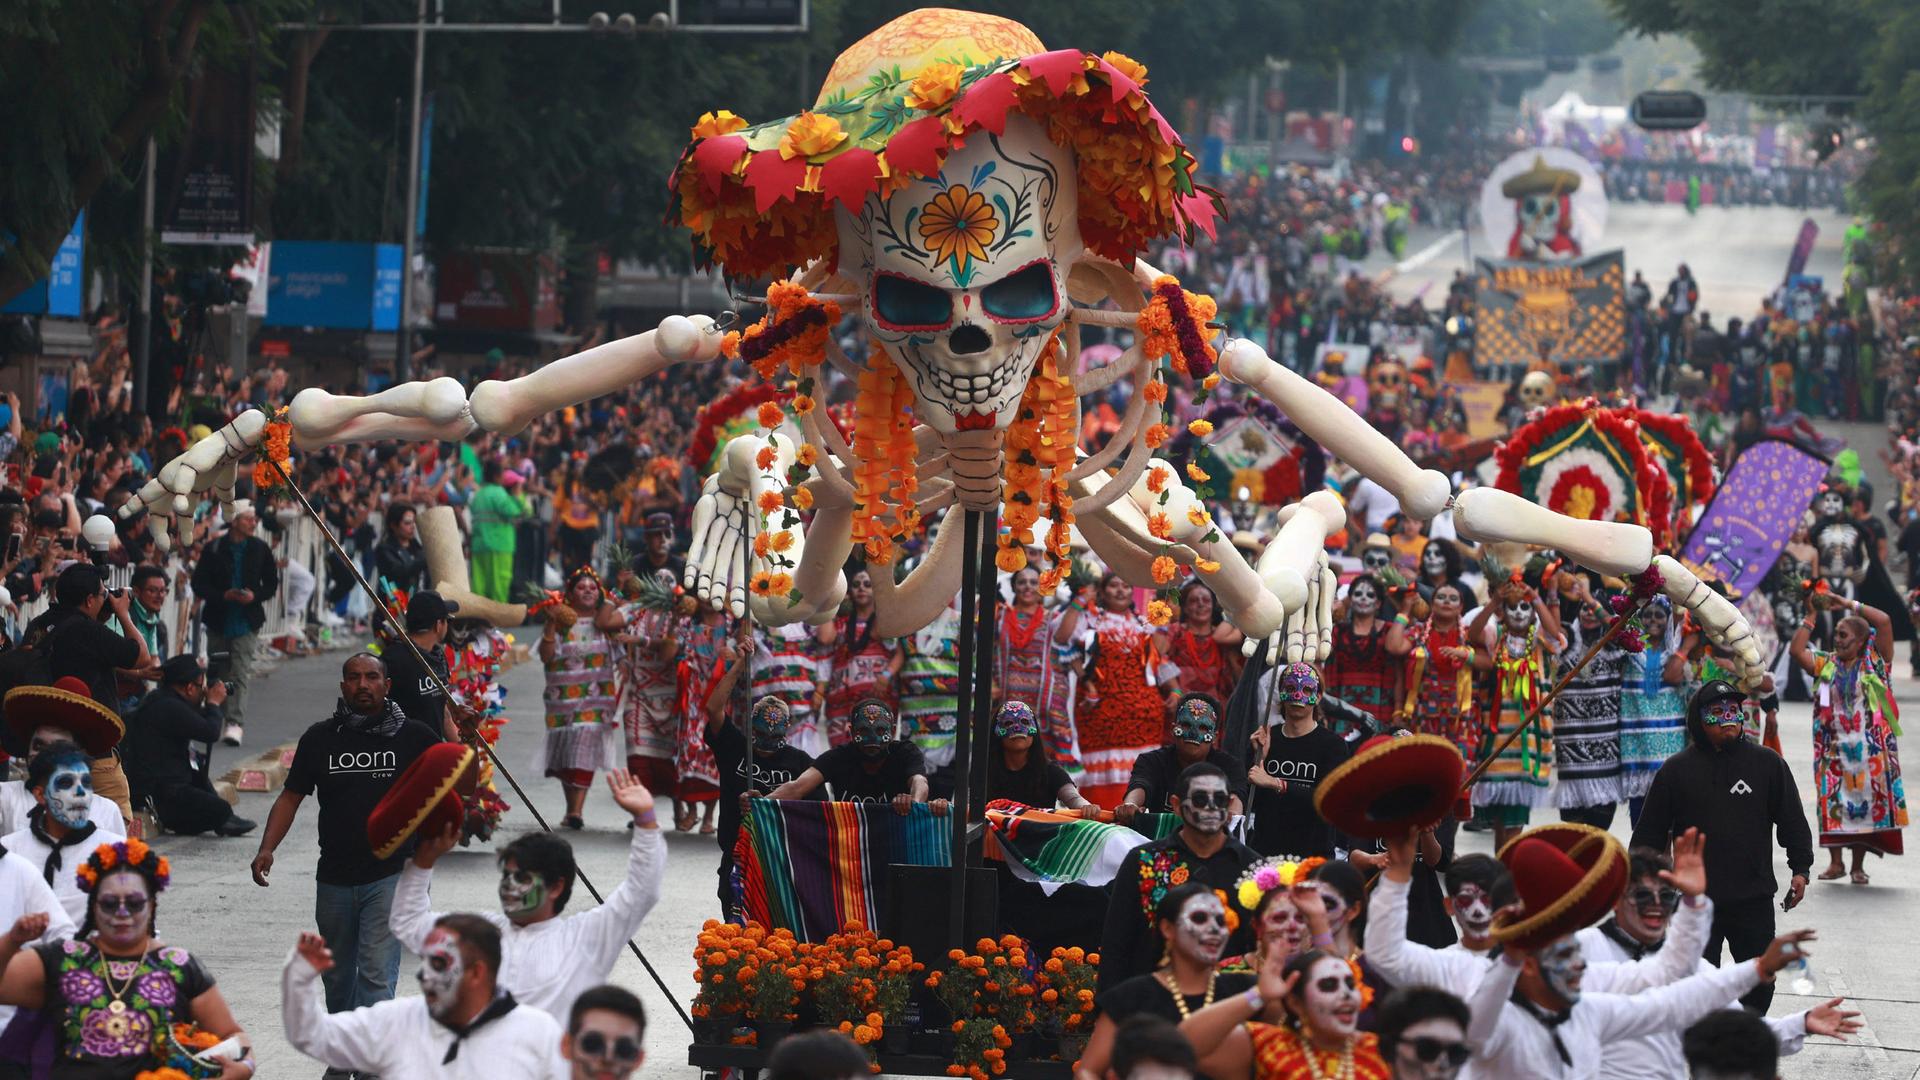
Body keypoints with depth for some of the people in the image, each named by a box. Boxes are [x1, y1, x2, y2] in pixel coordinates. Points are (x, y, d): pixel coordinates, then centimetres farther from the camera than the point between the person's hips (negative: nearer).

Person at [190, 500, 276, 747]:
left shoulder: (260, 549, 2)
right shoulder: (213, 550, -3)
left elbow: (272, 584, 9)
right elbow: (199, 584, -2)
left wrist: (255, 595, -11)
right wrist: (223, 595, -17)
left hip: (246, 623, -1)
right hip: (218, 621, 1)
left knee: (241, 673, -14)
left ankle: (236, 724, -21)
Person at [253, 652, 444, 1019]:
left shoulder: (412, 737, 0)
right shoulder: (319, 739, 5)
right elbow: (291, 797, 8)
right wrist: (266, 848, -6)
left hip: (390, 875, -3)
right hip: (335, 877, 3)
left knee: (376, 975, -15)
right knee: (338, 975, 18)